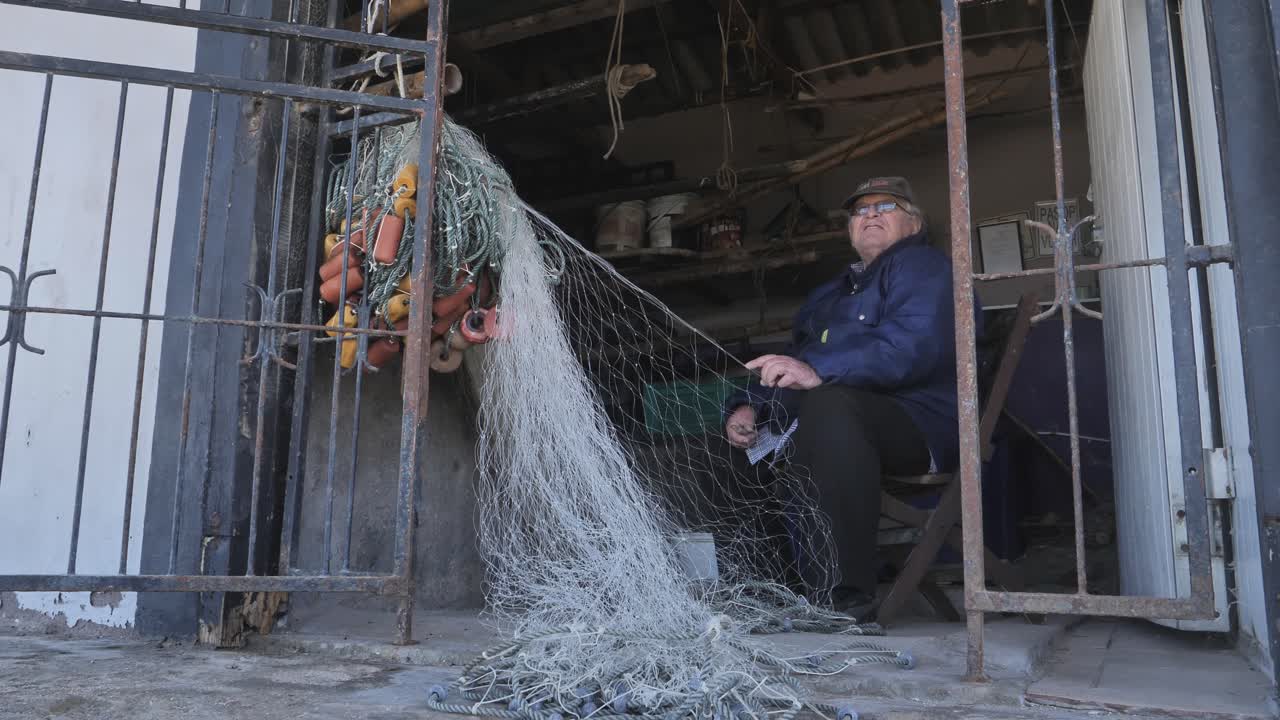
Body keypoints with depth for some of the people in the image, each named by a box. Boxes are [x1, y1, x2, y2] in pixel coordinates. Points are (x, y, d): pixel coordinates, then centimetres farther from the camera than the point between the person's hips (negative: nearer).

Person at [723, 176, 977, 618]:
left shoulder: (922, 267, 4)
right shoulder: (828, 294, 30)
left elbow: (913, 345, -16)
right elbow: (793, 359, 27)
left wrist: (818, 371, -31)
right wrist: (748, 407, 4)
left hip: (916, 423, -8)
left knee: (829, 404, -37)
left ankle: (841, 594, -34)